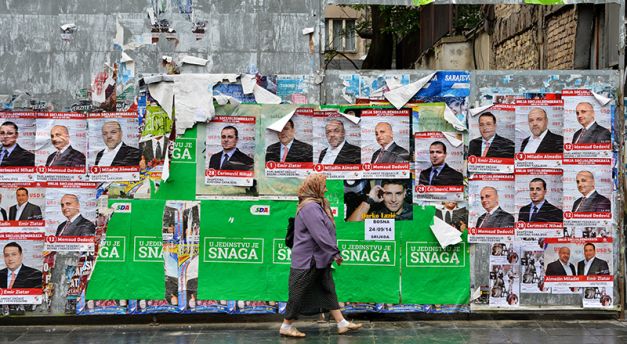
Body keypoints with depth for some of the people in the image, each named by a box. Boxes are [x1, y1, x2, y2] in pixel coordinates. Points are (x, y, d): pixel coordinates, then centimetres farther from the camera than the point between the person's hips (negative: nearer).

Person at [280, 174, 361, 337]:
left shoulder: (316, 205, 14)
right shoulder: (310, 207, -20)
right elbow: (320, 234, -25)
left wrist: (332, 253, 16)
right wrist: (335, 253, -21)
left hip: (319, 259, 10)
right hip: (308, 260, -10)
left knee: (328, 290, 11)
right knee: (299, 293, 0)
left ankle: (342, 323, 15)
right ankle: (286, 327, 11)